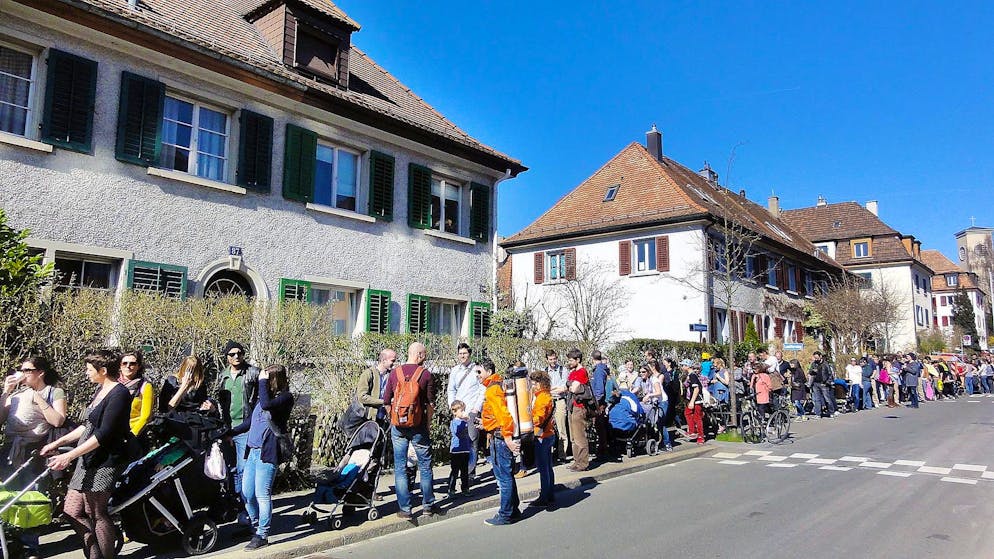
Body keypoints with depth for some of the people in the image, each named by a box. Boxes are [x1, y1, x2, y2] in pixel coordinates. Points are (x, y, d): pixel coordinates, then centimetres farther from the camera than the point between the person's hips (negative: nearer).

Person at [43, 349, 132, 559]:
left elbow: (104, 434, -21)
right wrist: (58, 443, 19)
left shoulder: (119, 394, -16)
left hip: (105, 462, -9)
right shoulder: (101, 390, 13)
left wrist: (69, 456, -21)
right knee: (72, 511, 10)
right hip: (88, 459, 10)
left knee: (97, 514, -3)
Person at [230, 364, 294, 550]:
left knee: (262, 494, -5)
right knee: (247, 493, 12)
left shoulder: (285, 397, -8)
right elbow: (250, 421, 24)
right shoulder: (266, 396, 16)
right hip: (253, 450, 8)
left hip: (268, 452, -8)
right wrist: (231, 433, 16)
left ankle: (262, 535, 6)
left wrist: (262, 381, -16)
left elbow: (266, 405, -27)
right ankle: (255, 526, 31)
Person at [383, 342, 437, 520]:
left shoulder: (395, 373, 1)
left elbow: (386, 402, 5)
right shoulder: (425, 374, -6)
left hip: (398, 427, 2)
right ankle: (427, 505, 20)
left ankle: (404, 509, 9)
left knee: (400, 468, 8)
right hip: (418, 426, -2)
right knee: (425, 466, 12)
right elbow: (430, 404, -4)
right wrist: (428, 424, 7)